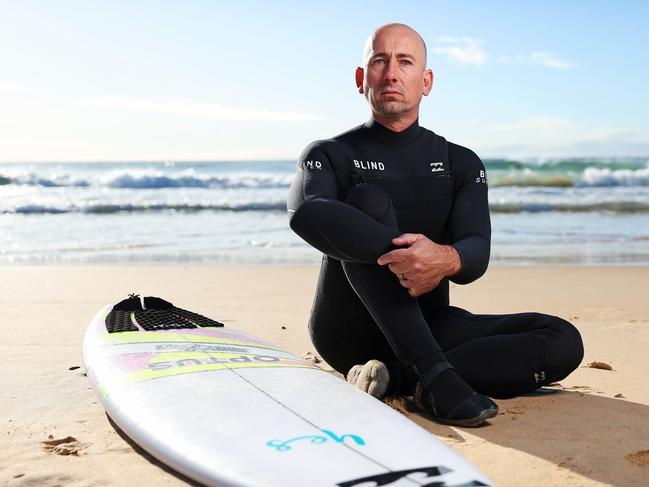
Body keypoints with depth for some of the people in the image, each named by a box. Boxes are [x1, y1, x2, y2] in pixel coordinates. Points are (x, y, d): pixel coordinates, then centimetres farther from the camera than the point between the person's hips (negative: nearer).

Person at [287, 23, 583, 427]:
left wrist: (447, 259, -37)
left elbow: (477, 253, -10)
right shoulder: (330, 156, 1)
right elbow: (307, 214, -25)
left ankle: (396, 378, -26)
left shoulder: (460, 163, 8)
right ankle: (433, 375, -36)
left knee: (564, 342, -17)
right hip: (347, 331, -3)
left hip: (429, 327, 3)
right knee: (368, 199, -27)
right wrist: (404, 251, -38)